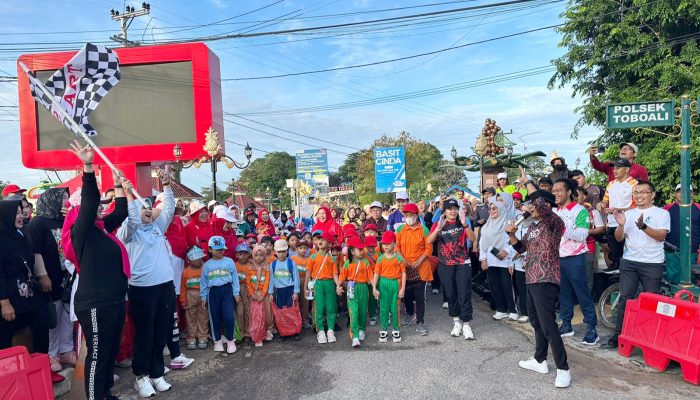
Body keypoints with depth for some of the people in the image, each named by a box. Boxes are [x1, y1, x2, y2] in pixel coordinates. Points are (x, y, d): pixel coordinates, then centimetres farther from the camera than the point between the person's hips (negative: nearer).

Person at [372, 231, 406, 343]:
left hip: (395, 284, -2)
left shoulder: (399, 258, -3)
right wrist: (374, 288, -4)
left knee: (394, 308, 7)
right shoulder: (380, 258, 2)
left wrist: (402, 288, -7)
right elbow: (376, 273, 2)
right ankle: (383, 330, 20)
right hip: (383, 284, 2)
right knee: (383, 308, 8)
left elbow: (403, 273, -3)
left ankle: (395, 330, 22)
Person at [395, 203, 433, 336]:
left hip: (420, 268, -2)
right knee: (406, 294, 12)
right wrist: (403, 260, -10)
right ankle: (411, 315, 36)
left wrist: (419, 261, -14)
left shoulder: (424, 230, -3)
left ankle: (420, 322, 8)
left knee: (420, 296, -2)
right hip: (404, 268, 3)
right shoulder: (400, 229, 3)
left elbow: (429, 248, -4)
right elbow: (396, 247, 3)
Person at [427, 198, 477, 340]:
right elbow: (429, 241, -13)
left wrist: (465, 224, -27)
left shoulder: (462, 224, 2)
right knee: (450, 294, 9)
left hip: (463, 264, -1)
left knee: (464, 294, -3)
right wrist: (439, 228, -28)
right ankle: (456, 322, 23)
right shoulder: (438, 225, 1)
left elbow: (472, 238, -13)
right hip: (445, 265, 1)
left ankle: (466, 324, 4)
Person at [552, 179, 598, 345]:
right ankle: (566, 325, 24)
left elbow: (582, 235, -19)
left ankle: (591, 328, 10)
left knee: (582, 294, 0)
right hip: (558, 258, 6)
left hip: (575, 259, -6)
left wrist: (563, 228, -25)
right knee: (563, 293, 13)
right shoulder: (554, 211, 11)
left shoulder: (580, 210, -9)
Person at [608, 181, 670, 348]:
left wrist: (643, 226, -27)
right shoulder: (628, 214, 11)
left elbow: (661, 236, -12)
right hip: (629, 262, 2)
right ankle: (619, 333, 6)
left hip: (652, 264, -2)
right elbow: (619, 238, 6)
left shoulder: (662, 213, 2)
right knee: (625, 298, 0)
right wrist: (621, 225, -13)